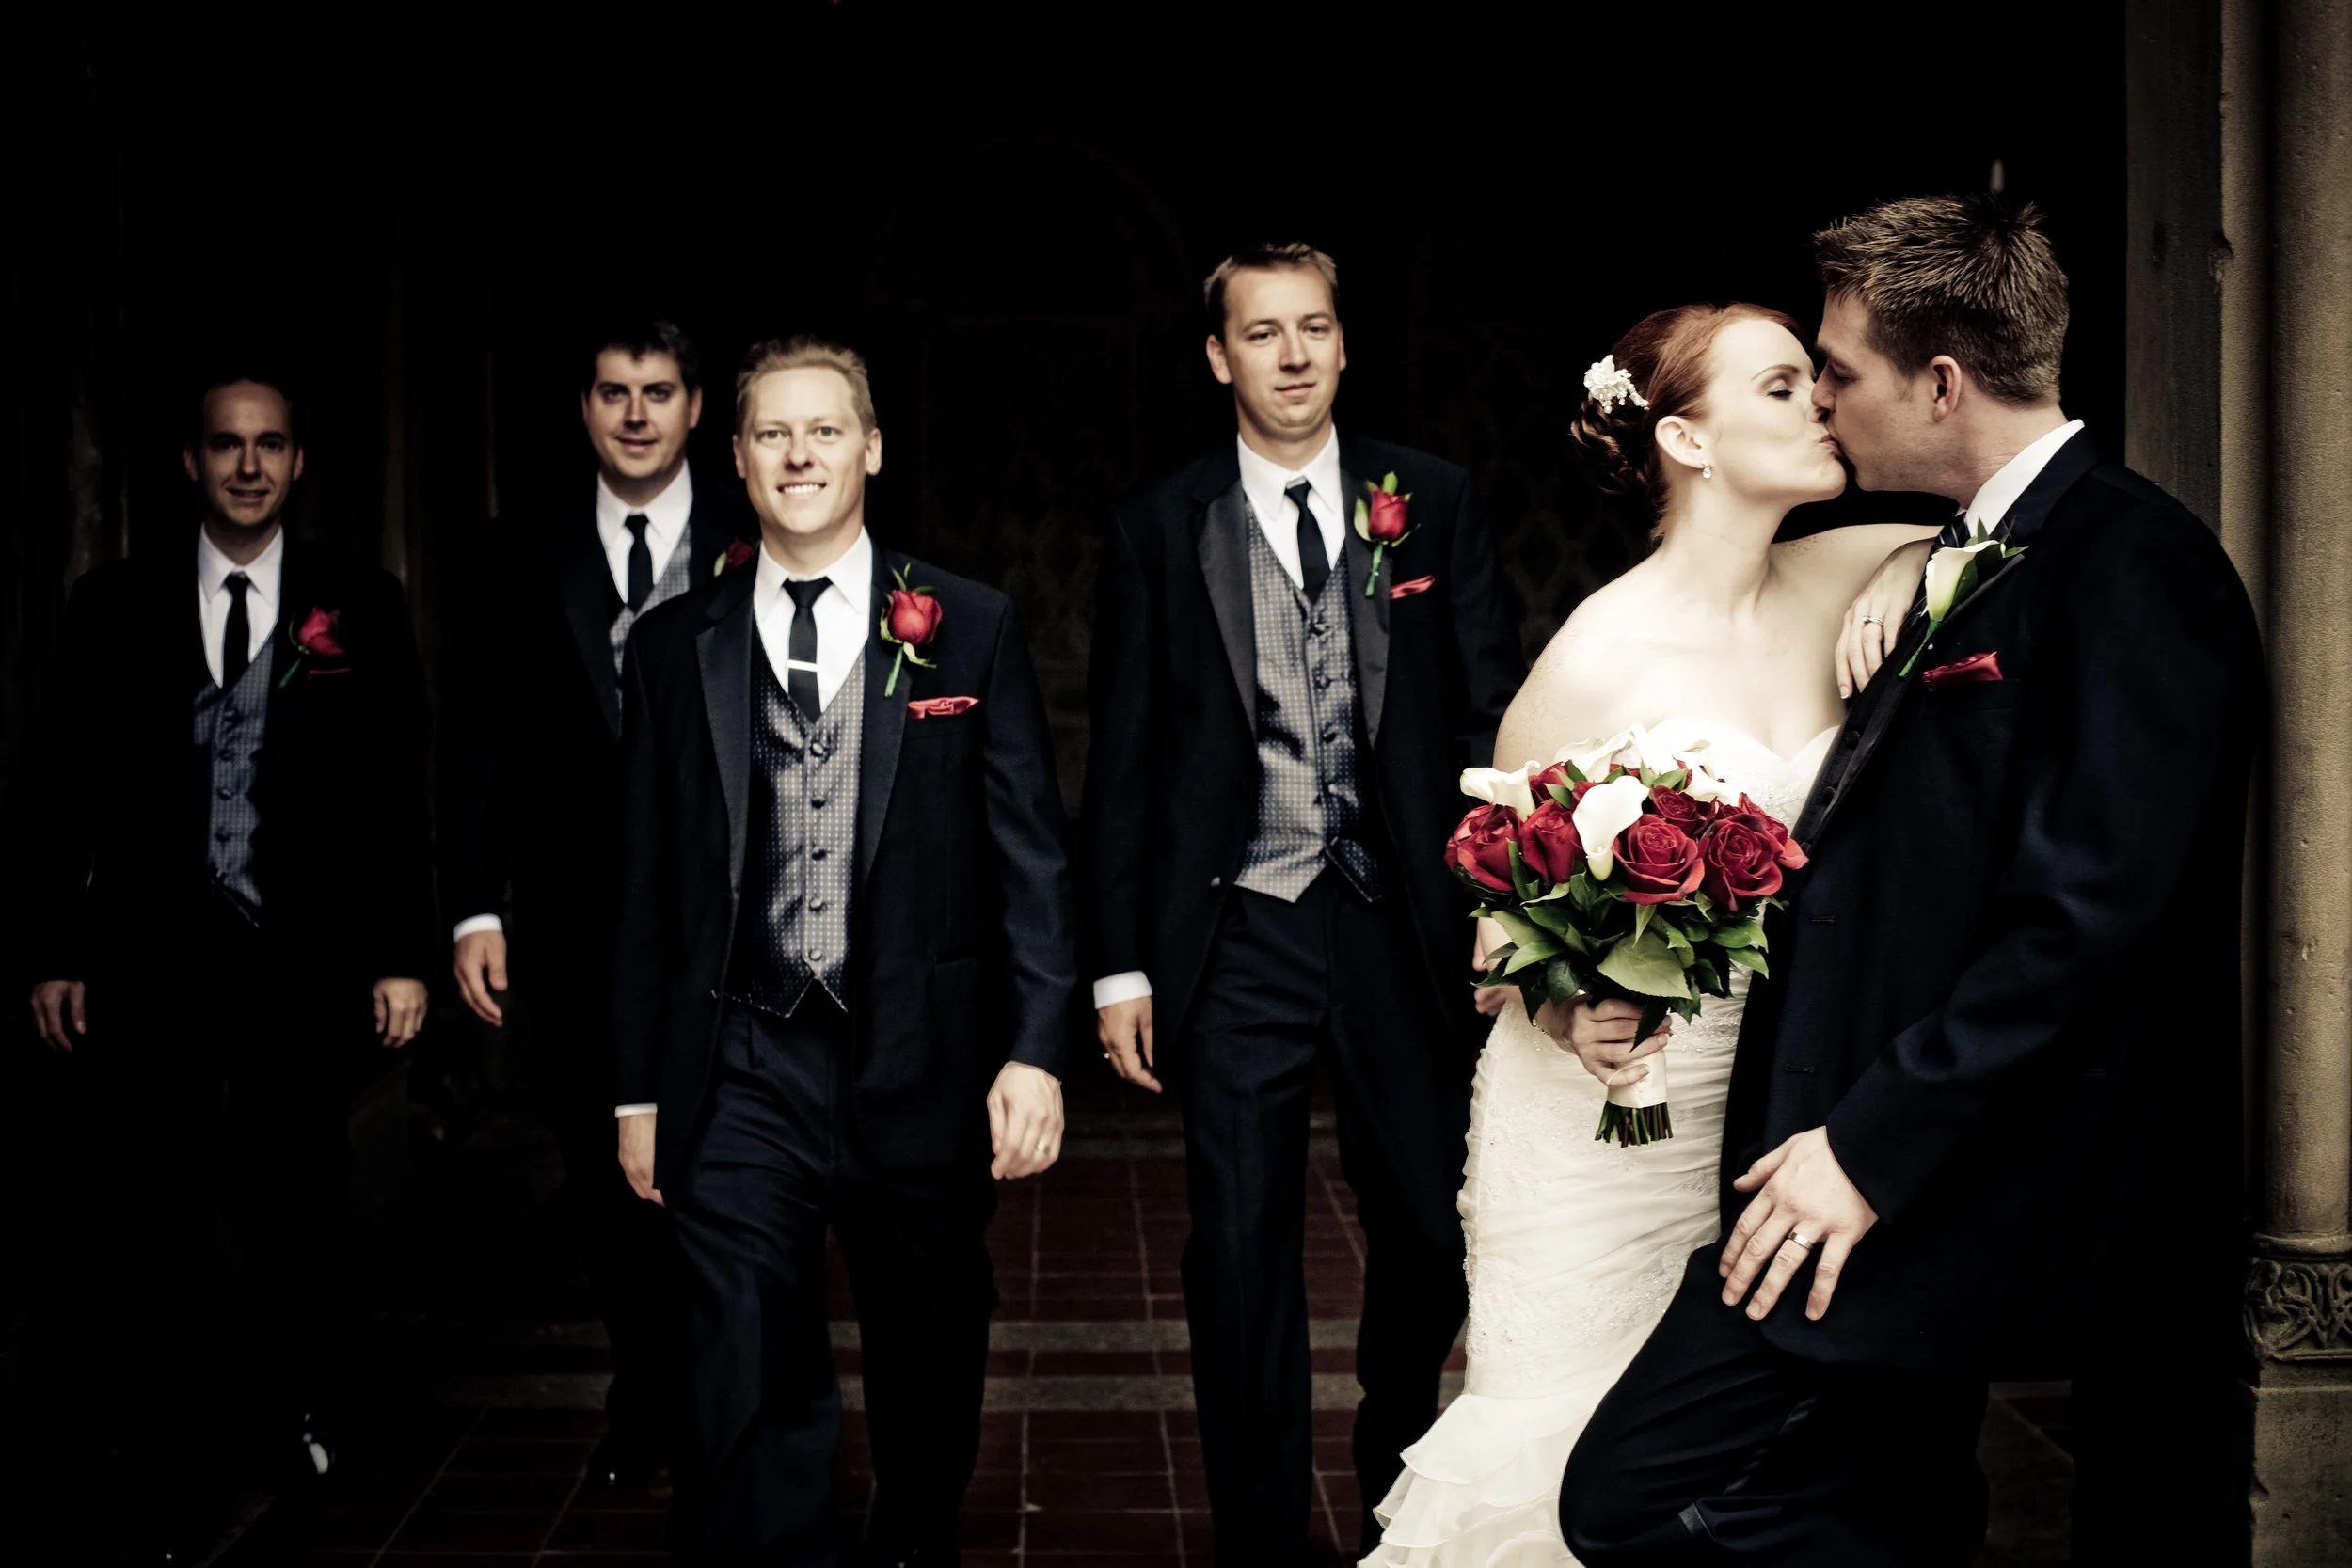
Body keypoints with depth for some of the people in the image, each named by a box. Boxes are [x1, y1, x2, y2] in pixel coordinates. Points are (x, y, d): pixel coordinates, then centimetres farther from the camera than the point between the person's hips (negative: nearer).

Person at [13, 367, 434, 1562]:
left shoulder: (360, 611, 3)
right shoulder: (114, 608, 5)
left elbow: (398, 793, 2)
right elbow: (56, 791, 6)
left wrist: (401, 955, -3)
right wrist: (50, 952, 1)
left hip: (301, 966, 0)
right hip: (148, 967, 0)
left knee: (292, 1206, 10)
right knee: (139, 1229, 0)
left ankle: (291, 1409, 33)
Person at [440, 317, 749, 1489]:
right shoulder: (524, 571, 7)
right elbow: (478, 752, 5)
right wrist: (476, 910, -3)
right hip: (581, 931, 2)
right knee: (608, 1176, 10)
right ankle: (644, 1402, 24)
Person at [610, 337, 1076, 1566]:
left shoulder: (971, 630, 2)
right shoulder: (675, 645, 7)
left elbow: (1030, 853, 0)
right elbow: (649, 880, 8)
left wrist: (1036, 1049, -8)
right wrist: (640, 1091, 8)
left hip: (923, 1066, 0)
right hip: (741, 1079, 0)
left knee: (930, 1372, 13)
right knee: (747, 1398, -3)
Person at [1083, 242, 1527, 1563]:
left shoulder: (1435, 502, 3)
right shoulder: (1159, 531, 2)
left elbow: (1493, 712, 2)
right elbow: (1124, 762, 4)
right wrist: (1121, 968, 0)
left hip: (1408, 930, 1)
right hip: (1237, 942, 0)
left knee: (1434, 1233, 7)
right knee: (1243, 1254, 5)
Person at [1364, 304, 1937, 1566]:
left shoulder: (1831, 587, 0)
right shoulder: (1599, 656, -14)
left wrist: (1890, 604, -8)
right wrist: (1567, 1004, -27)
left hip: (1767, 1105, 5)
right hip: (1601, 1109, -5)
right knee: (1576, 1452, -1)